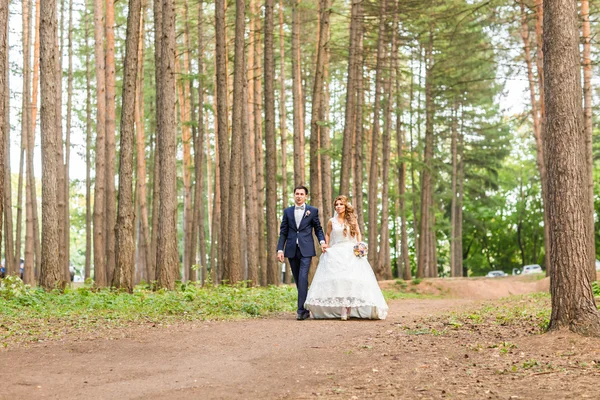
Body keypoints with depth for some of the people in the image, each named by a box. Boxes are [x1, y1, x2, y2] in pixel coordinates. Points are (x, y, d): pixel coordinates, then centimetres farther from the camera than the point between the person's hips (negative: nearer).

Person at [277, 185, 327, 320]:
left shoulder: (313, 211, 5)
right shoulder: (287, 211, 11)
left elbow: (318, 228, 10)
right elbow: (283, 232, 9)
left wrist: (322, 241, -9)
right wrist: (280, 249, 1)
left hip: (306, 250, -3)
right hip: (292, 250, 3)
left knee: (303, 278, -15)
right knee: (298, 280, 9)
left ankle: (301, 310, -17)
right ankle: (306, 309, 21)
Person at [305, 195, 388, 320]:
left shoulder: (352, 220, 7)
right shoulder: (332, 222, 7)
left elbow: (358, 233, 14)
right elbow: (327, 235, 20)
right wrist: (327, 247, 7)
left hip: (351, 254, 0)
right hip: (336, 253, 0)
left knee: (352, 279, -10)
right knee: (338, 279, -13)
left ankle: (350, 309, -7)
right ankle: (342, 310, -14)